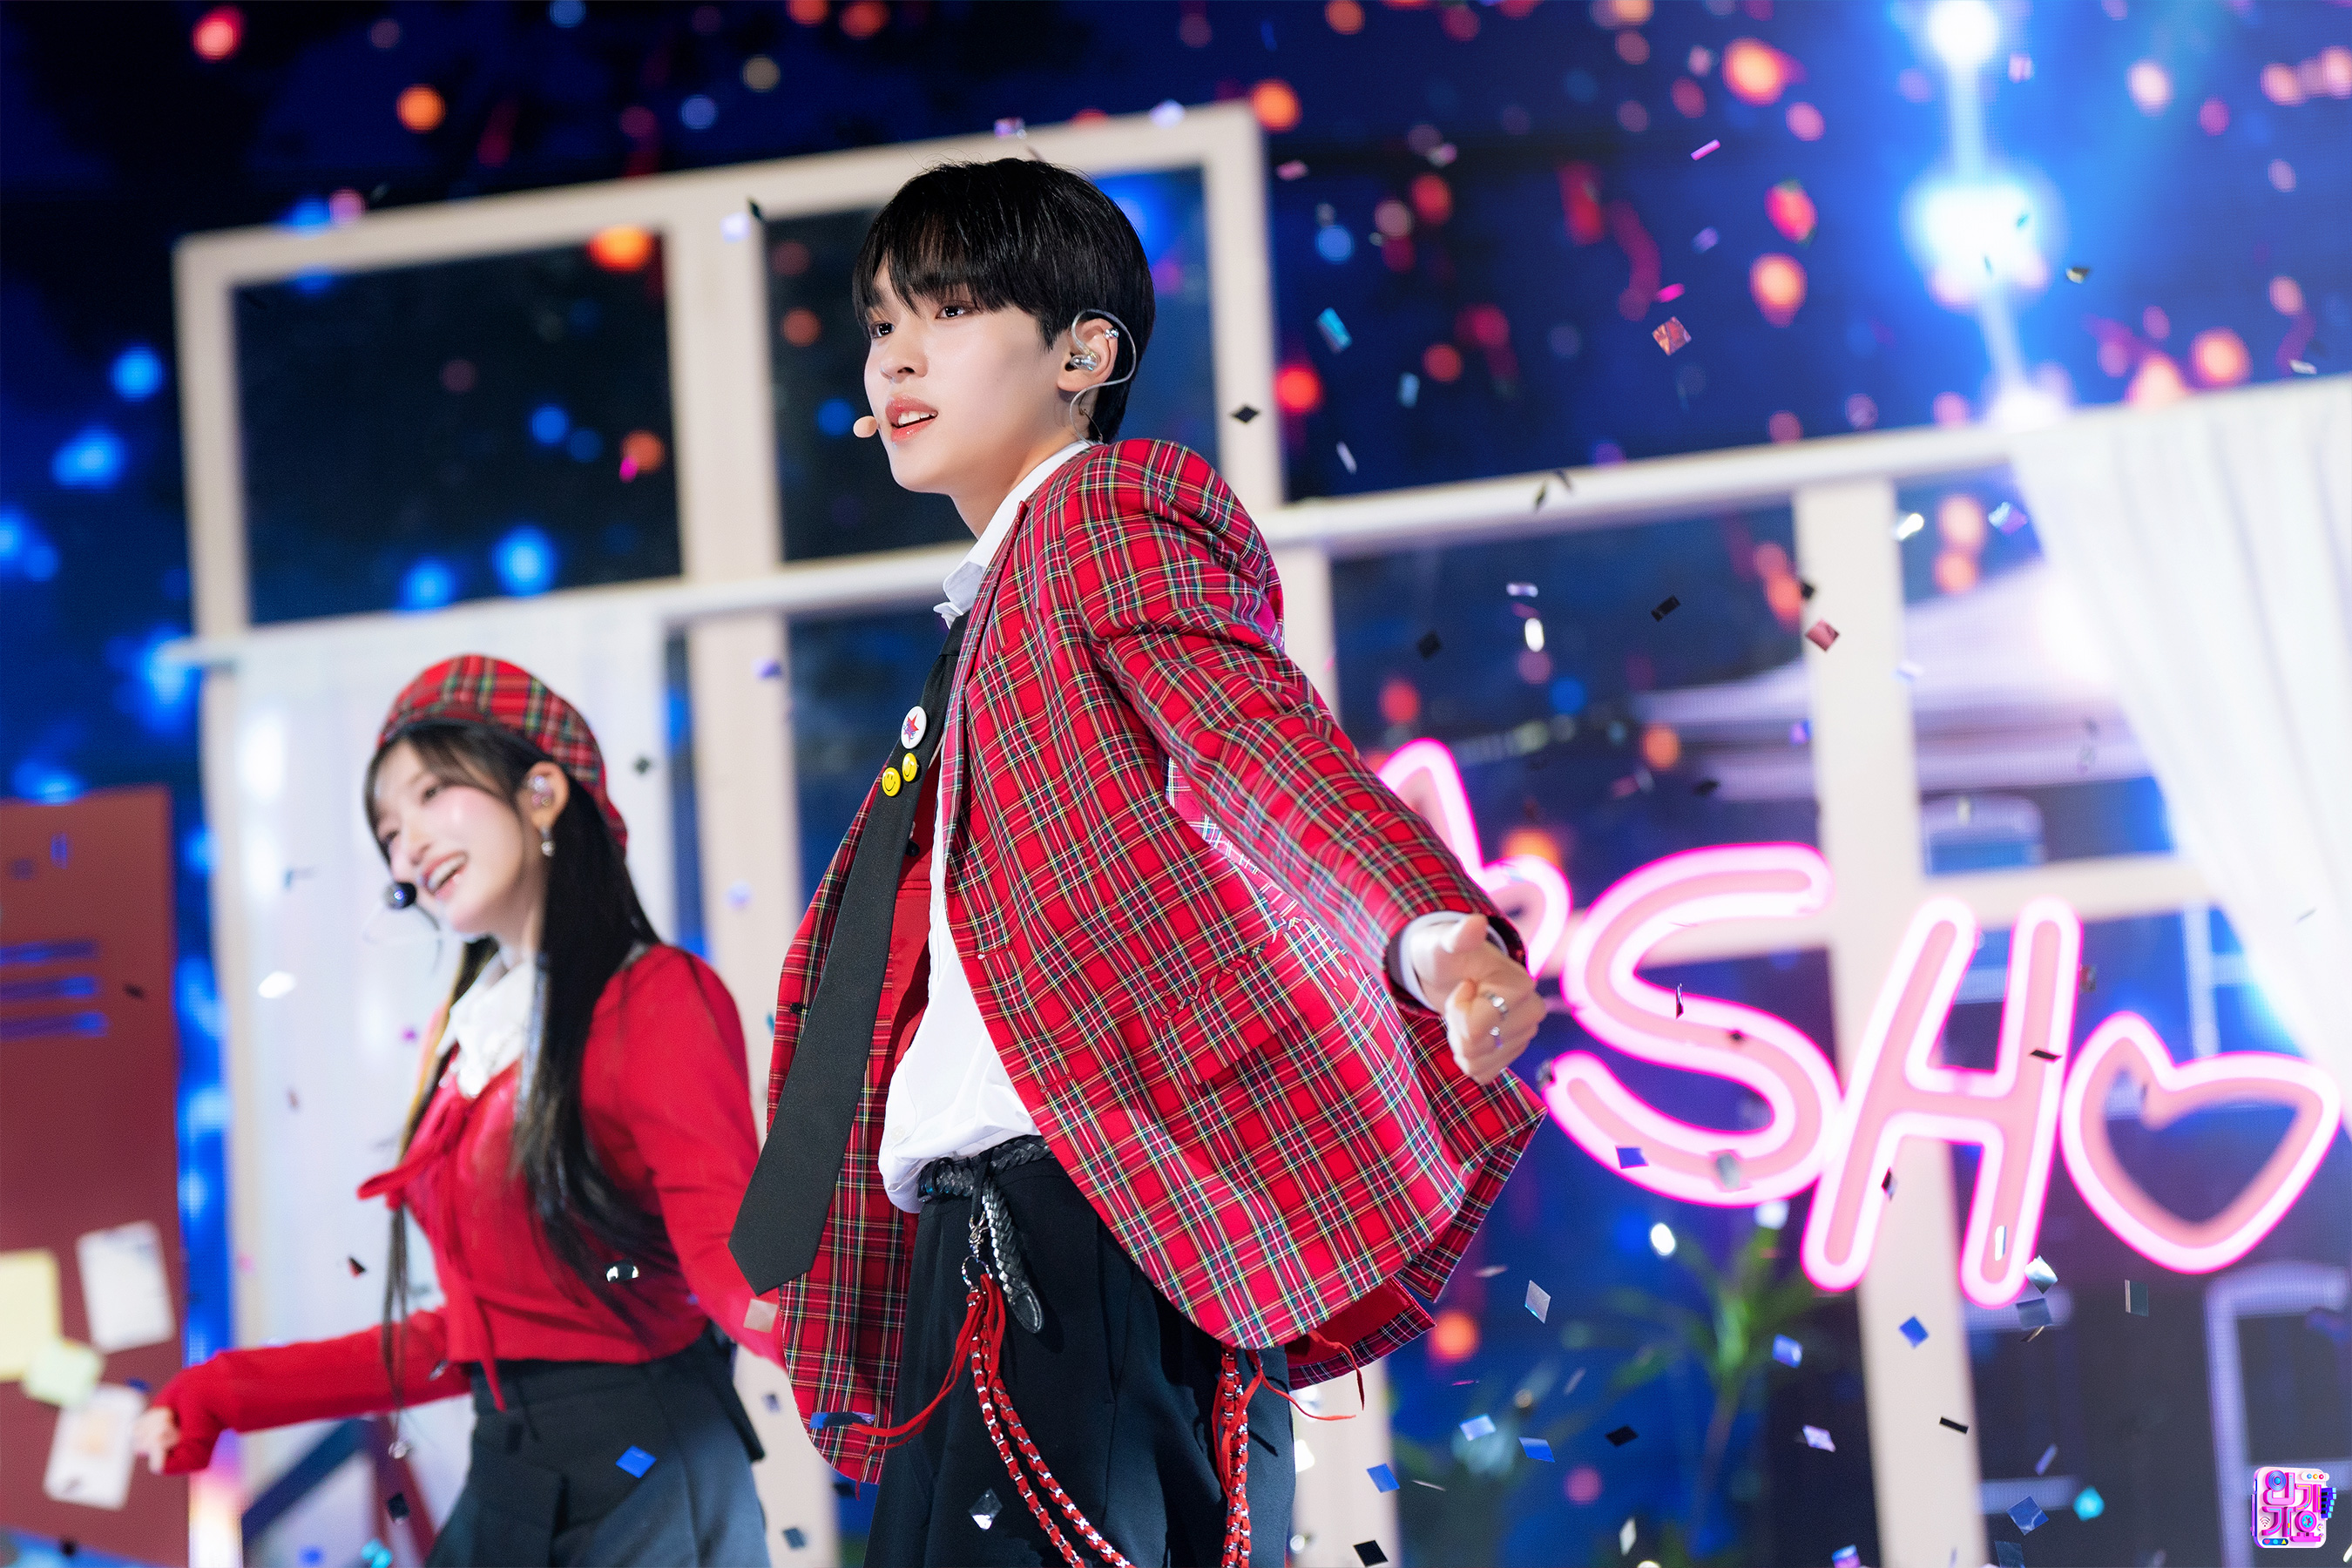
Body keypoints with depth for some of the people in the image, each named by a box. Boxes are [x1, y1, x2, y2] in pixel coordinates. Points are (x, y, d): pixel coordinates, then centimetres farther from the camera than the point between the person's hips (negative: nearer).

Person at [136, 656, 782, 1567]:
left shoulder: (658, 998, -8)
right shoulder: (469, 1034, 14)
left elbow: (730, 1248, -22)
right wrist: (221, 1398, 20)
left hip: (645, 1485, -7)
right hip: (505, 1482, 7)